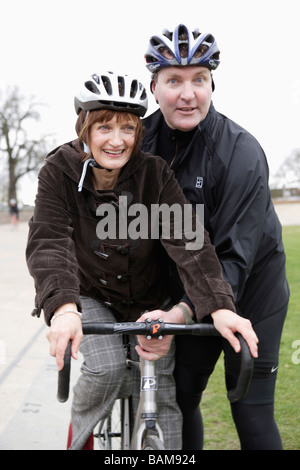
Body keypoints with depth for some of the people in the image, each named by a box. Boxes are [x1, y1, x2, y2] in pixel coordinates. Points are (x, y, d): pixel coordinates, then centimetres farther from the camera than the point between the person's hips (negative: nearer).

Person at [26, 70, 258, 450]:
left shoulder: (154, 172, -18)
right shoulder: (60, 171, -19)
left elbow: (186, 239, -27)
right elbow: (48, 242, -32)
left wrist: (219, 306, -41)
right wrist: (63, 307, -50)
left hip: (149, 300, 1)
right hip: (91, 297, -1)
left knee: (162, 396, -5)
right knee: (108, 368, -25)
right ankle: (79, 434, 6)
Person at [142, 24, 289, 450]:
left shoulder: (241, 152, -25)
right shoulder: (145, 139, -7)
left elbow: (235, 257, -29)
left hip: (250, 291, -4)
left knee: (252, 414, -2)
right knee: (179, 397, 6)